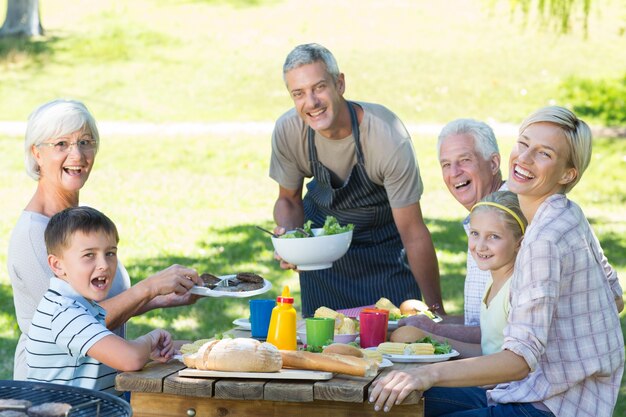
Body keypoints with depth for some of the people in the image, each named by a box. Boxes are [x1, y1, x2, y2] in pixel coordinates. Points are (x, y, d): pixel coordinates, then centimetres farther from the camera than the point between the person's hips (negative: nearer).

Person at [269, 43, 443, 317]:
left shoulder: (388, 137, -33)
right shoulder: (287, 130, -22)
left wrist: (436, 311, -25)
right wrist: (288, 234, -25)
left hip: (384, 242, -3)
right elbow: (289, 199, -2)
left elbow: (414, 235, -27)